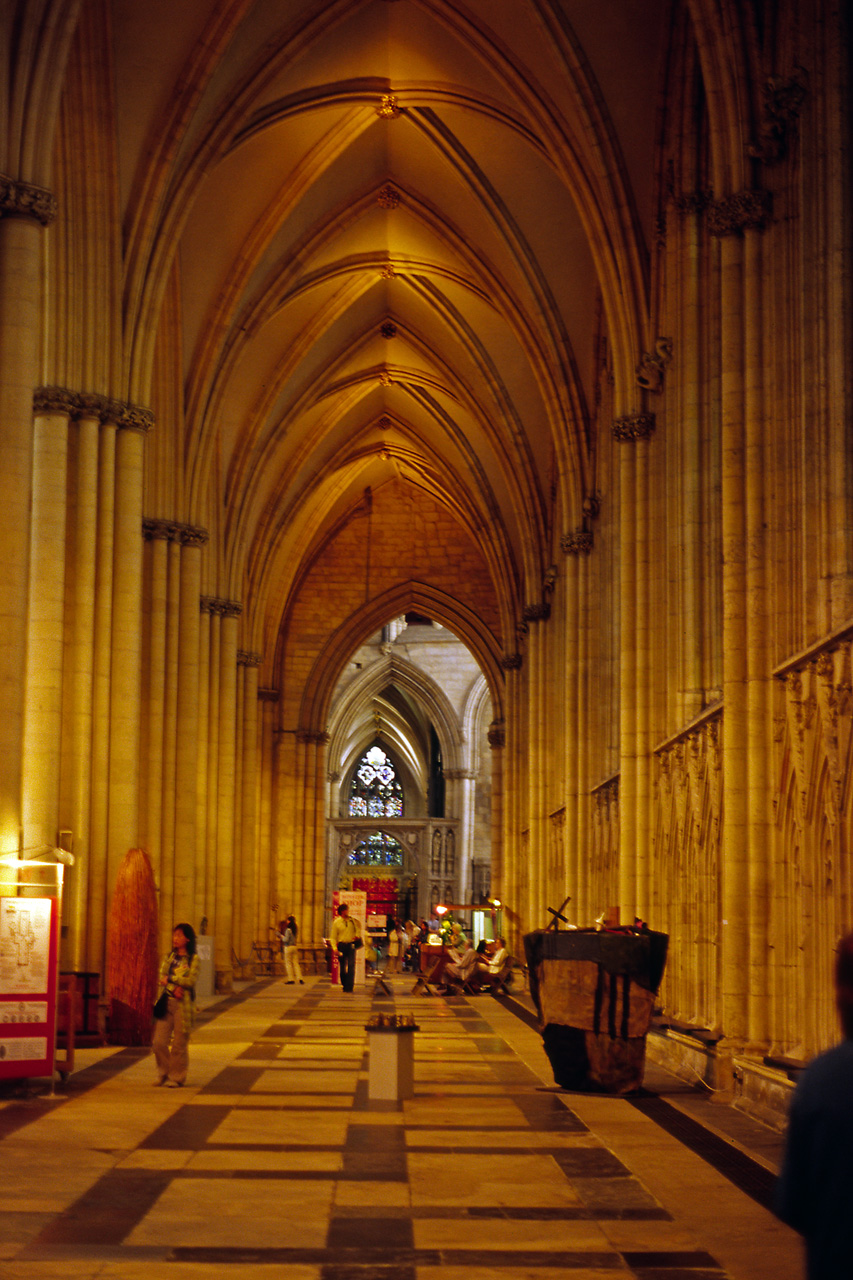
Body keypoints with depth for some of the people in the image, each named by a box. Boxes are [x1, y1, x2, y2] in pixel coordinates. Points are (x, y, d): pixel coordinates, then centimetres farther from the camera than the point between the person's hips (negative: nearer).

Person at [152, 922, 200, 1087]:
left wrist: (170, 979, -9)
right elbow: (161, 977, 3)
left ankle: (176, 1077, 10)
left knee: (179, 1043, -1)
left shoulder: (193, 959, 1)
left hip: (183, 1004, -4)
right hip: (166, 1001, 4)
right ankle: (163, 1073, 19)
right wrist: (174, 988, -14)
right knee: (159, 1041, 0)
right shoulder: (169, 957, 14)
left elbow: (191, 981, -11)